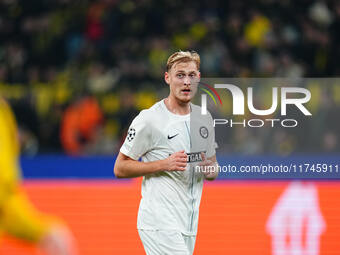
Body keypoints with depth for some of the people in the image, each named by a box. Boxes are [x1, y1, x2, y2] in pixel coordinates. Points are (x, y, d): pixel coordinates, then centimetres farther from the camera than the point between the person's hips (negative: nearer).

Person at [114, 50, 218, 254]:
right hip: (159, 224, -7)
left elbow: (213, 169, 22)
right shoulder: (149, 119, -8)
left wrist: (211, 169, -3)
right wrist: (164, 164, -18)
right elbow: (120, 168, -7)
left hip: (189, 224, 7)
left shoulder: (204, 118, 13)